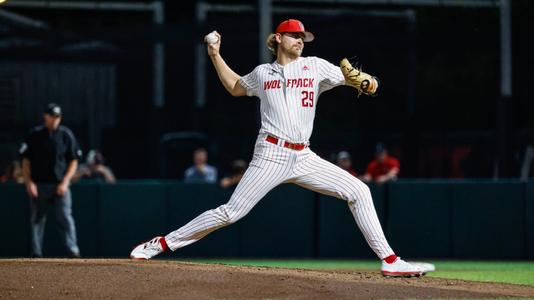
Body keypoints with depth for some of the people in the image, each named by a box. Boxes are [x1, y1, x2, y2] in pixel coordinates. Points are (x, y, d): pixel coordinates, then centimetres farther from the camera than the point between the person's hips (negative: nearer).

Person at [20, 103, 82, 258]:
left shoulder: (66, 135, 3)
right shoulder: (34, 135, 3)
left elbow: (73, 161, 6)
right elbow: (26, 161, 6)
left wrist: (65, 182, -5)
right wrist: (28, 182, -5)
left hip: (60, 185, -1)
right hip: (38, 185, 1)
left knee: (65, 218, -11)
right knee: (37, 220, 4)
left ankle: (73, 250, -16)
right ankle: (36, 254, 9)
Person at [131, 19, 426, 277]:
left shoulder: (315, 66, 10)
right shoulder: (262, 72, 10)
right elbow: (235, 87, 29)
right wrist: (215, 56, 22)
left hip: (304, 158, 2)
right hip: (271, 155, -2)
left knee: (358, 191, -8)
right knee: (231, 212, -9)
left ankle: (389, 260, -5)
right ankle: (162, 243, 0)